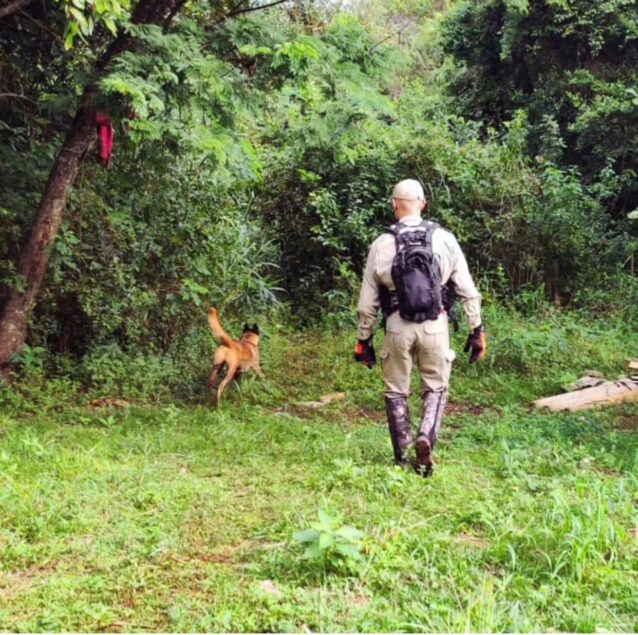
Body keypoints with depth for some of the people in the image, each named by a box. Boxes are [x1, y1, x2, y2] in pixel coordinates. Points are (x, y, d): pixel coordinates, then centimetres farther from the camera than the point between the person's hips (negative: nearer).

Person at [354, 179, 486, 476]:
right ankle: (425, 439, -8)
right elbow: (468, 290, 2)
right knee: (435, 388, 15)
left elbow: (367, 300, 3)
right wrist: (477, 330, 10)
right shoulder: (444, 239, 1)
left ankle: (403, 458, 16)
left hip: (398, 327, 0)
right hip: (434, 326, 0)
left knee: (396, 392, 14)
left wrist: (364, 340, 12)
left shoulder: (382, 244, 0)